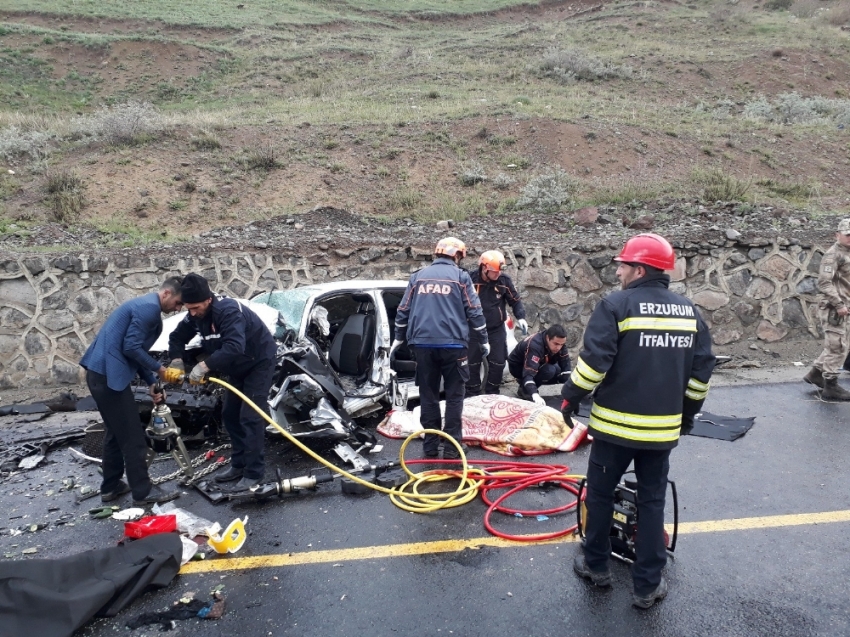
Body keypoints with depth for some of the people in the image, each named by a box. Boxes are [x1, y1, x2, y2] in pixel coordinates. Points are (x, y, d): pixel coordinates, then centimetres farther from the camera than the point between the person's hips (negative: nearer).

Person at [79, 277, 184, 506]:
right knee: (132, 436, -2)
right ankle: (143, 491, 7)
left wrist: (152, 383, 13)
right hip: (109, 374, -11)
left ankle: (111, 486, 29)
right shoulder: (149, 307, -14)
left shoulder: (146, 306, 19)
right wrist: (158, 369, -6)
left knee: (116, 433, 20)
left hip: (102, 372, 11)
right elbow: (131, 348, -19)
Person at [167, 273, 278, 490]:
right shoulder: (196, 315, -7)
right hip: (237, 366, 9)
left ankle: (254, 473, -5)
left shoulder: (228, 310, -34)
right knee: (229, 414, 11)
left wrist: (205, 366, -50)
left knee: (251, 417, -12)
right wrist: (177, 360, -16)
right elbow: (177, 337, 3)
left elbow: (234, 347, -47)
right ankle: (238, 465, 22)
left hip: (259, 362, -9)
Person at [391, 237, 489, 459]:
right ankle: (452, 447, 5)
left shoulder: (418, 276, 13)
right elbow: (474, 312, 1)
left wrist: (399, 338, 24)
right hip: (452, 344, -3)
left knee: (428, 396, 10)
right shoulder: (461, 276, 4)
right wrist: (483, 341, 11)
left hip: (423, 344, 3)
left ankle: (430, 446, 14)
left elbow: (403, 310, 13)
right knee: (454, 396, 6)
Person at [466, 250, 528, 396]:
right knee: (472, 363, 3)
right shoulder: (470, 279, -13)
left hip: (497, 329, 2)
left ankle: (492, 394, 22)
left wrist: (520, 317, -8)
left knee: (498, 363, 5)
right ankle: (472, 395, 17)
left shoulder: (504, 280, -6)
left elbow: (515, 300, 6)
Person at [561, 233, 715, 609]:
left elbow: (593, 361, -17)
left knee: (600, 493, 14)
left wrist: (571, 398, -4)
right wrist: (688, 412, 22)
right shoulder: (689, 312, 5)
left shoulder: (616, 305, -12)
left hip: (615, 424, -4)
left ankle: (596, 565, 29)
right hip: (663, 428, 4)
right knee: (652, 501, 13)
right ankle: (648, 586, 20)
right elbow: (701, 373, 10)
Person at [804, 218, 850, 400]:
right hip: (833, 308, -10)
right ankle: (831, 387, 1)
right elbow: (824, 283, -22)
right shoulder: (833, 254, -13)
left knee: (835, 345, 16)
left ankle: (815, 374, 28)